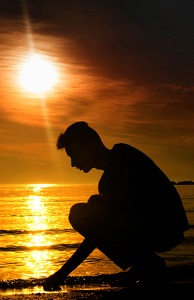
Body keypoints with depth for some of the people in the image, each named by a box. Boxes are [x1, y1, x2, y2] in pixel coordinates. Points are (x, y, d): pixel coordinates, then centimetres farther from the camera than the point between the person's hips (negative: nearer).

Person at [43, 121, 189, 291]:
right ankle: (144, 266, 11)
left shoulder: (122, 154, -4)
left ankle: (148, 264, -9)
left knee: (80, 213, -15)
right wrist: (63, 272, 17)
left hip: (164, 227, -10)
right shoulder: (109, 177, 21)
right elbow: (98, 230, 20)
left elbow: (132, 203, -19)